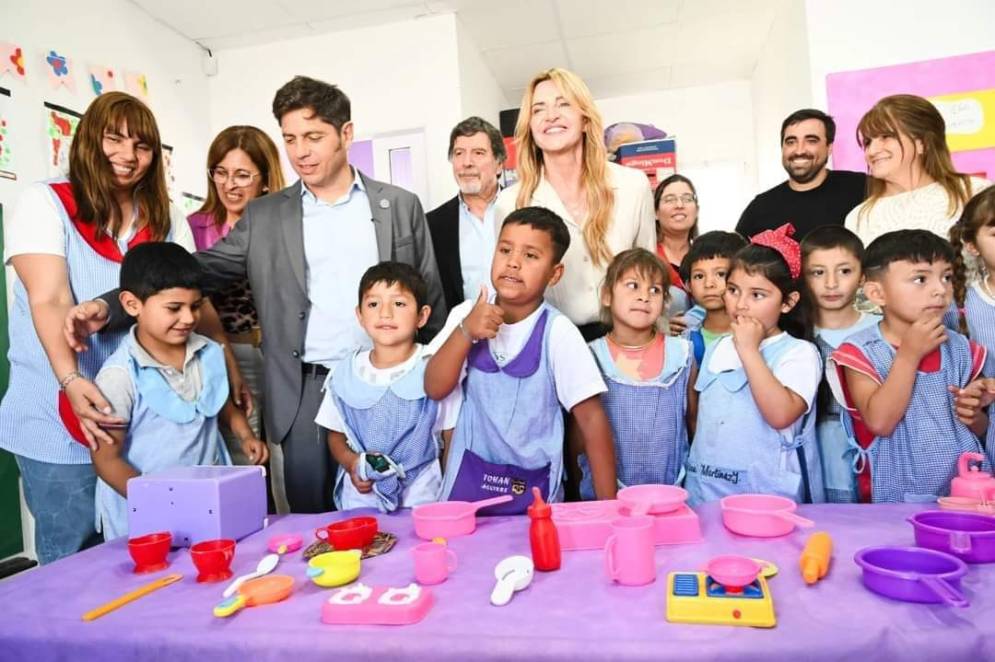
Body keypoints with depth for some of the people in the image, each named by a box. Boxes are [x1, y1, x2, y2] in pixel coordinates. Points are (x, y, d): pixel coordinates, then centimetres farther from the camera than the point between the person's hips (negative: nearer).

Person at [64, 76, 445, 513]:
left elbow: (430, 297, 6)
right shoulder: (264, 216, 8)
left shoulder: (401, 206, 5)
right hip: (305, 391, 1)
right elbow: (201, 271, 3)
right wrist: (109, 306, -11)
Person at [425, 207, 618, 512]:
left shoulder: (557, 332, -15)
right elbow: (435, 389, -10)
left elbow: (591, 418, -13)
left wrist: (607, 503, -13)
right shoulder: (466, 314, -5)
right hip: (468, 478, 3)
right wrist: (465, 332, -23)